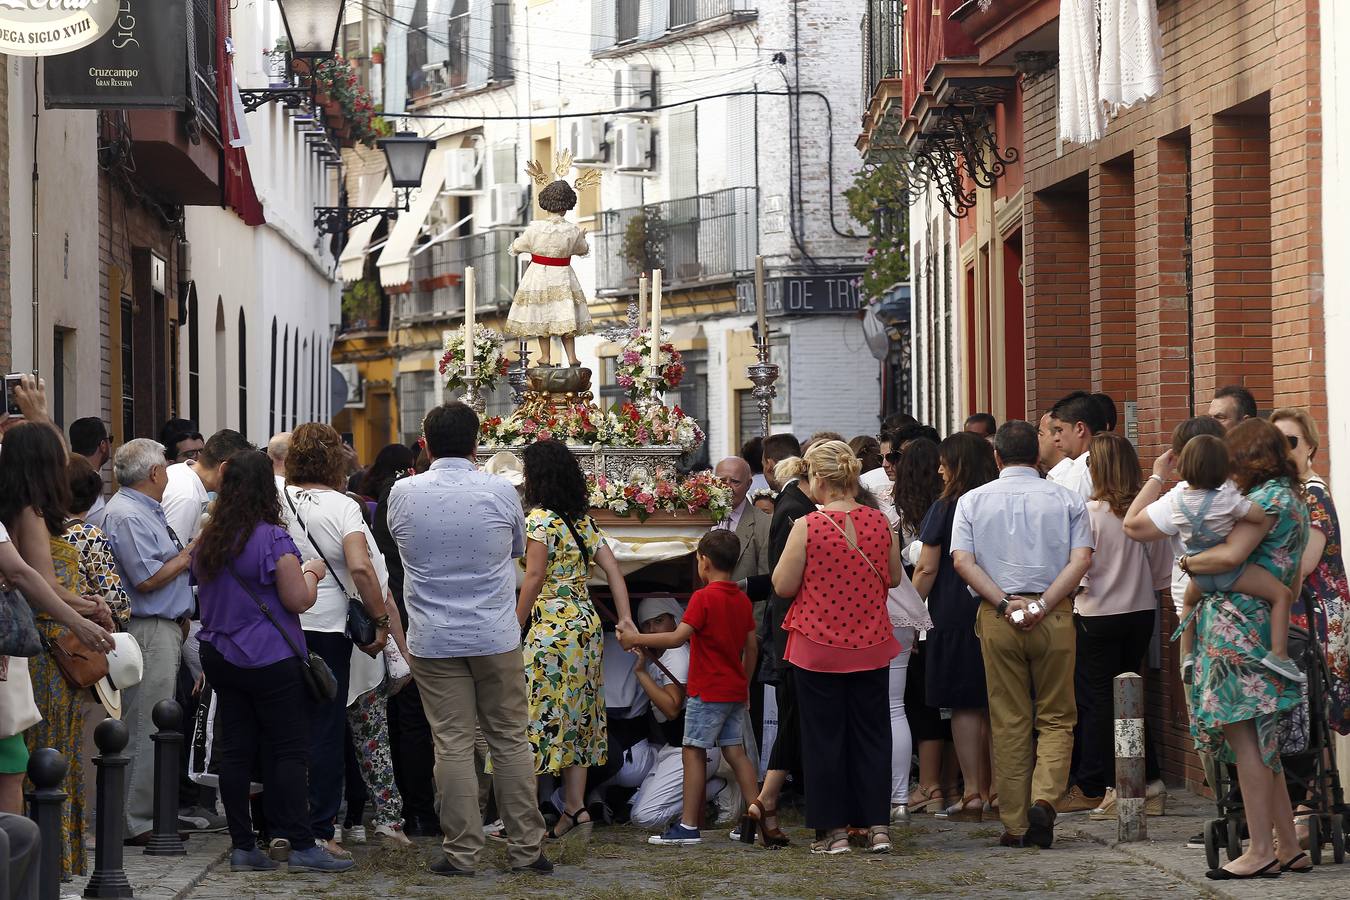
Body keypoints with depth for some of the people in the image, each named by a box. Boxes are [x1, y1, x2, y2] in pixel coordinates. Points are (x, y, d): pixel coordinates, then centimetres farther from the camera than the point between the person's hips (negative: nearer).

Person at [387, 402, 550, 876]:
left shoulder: (403, 493, -4)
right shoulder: (501, 491, -6)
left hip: (433, 641, 0)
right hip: (496, 637, 0)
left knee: (452, 744, 3)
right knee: (511, 740, 8)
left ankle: (461, 851, 4)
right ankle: (526, 847, 11)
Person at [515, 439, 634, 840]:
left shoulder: (539, 519, -9)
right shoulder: (582, 520, 12)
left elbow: (534, 578, -14)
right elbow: (612, 568, 7)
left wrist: (515, 627, -8)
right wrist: (625, 618, 6)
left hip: (552, 626, -7)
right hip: (587, 623, 7)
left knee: (545, 717, -5)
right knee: (576, 717, 9)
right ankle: (575, 806, 6)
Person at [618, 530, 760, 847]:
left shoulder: (704, 597, -14)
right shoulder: (742, 599, 9)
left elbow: (676, 638, -20)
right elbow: (751, 646, 14)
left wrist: (636, 638, -11)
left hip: (708, 691, -7)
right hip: (735, 691, 7)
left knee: (693, 751, -3)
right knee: (735, 751, 10)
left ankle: (688, 826, -5)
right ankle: (755, 812, 1)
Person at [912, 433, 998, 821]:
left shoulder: (946, 508, -8)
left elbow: (926, 568, -8)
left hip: (954, 616, -4)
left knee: (964, 707, 0)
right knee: (995, 707, 11)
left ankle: (972, 793, -2)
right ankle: (995, 789, 15)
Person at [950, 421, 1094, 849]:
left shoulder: (973, 501, 5)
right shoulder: (1066, 499, 4)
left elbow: (963, 561, -6)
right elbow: (1081, 559, -7)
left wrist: (1004, 603, -10)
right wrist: (1043, 605, -12)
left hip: (997, 617, 1)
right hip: (1054, 617, -1)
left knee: (1008, 722, 7)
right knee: (1056, 717, 9)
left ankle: (1015, 825, 7)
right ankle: (1044, 797, -14)